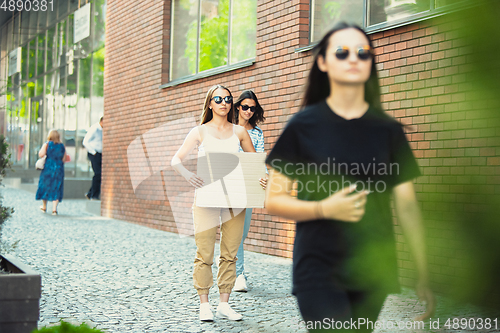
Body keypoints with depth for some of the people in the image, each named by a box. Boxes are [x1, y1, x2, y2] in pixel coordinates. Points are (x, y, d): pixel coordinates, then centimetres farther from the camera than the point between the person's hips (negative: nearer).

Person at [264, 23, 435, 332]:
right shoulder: (304, 125, 0)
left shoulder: (389, 130, 6)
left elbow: (407, 206, 6)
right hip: (319, 269, -3)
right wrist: (325, 208, -18)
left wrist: (424, 277, 2)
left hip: (374, 270, 3)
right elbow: (274, 201, 0)